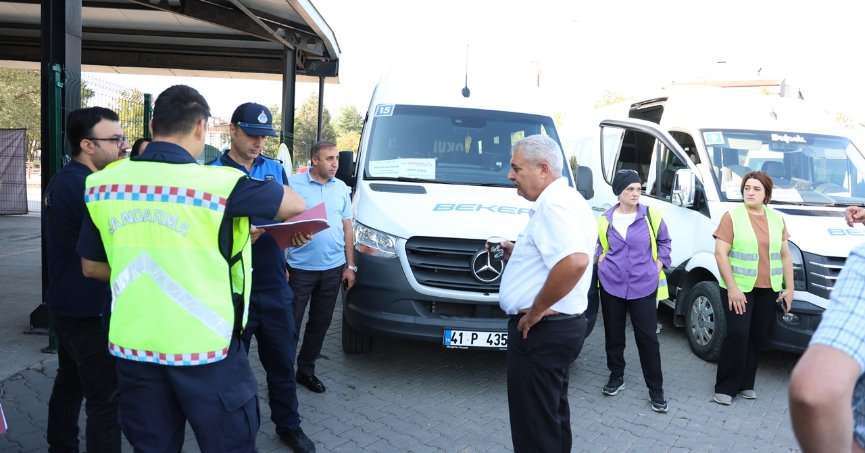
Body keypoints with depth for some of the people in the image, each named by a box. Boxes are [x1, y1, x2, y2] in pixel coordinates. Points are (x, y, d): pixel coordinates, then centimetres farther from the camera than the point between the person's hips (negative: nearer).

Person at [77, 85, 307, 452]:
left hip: (132, 346, 5)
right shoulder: (220, 182, -15)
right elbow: (296, 205, -1)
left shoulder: (102, 184, 0)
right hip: (203, 350, -4)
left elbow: (91, 266, 11)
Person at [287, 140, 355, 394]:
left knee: (320, 323, 13)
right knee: (291, 324, 2)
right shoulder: (293, 184, -6)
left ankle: (306, 370, 26)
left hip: (333, 268, 5)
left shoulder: (342, 188, 9)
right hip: (300, 268, -4)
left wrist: (350, 266, 9)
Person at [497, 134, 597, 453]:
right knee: (553, 417, 23)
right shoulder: (566, 199, 14)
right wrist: (518, 253, 14)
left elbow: (575, 261, -36)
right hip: (562, 325, 11)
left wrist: (536, 310, -25)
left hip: (541, 330, -11)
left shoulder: (553, 203, -20)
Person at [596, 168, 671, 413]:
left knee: (648, 338, 0)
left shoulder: (651, 216, -3)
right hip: (612, 285, 2)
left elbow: (664, 242, 12)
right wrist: (601, 260, 4)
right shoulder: (606, 219, 2)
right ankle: (616, 376, 30)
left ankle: (656, 389, 10)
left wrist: (658, 266, 3)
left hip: (643, 287, -2)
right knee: (613, 335, 11)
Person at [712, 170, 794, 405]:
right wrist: (732, 287, -15)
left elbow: (785, 255, 14)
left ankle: (746, 383, 20)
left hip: (768, 290, 5)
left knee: (758, 337, 8)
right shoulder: (732, 216, -5)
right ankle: (725, 387, 1)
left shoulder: (777, 219, 10)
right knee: (738, 334, -10)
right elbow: (720, 254, -9)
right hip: (739, 288, -4)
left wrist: (789, 288, 8)